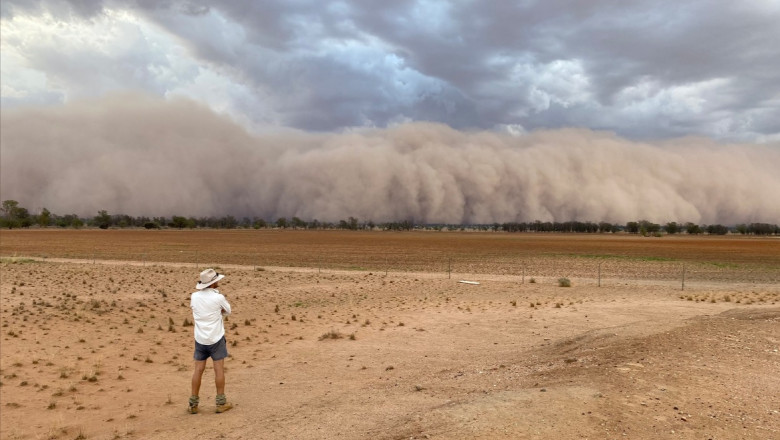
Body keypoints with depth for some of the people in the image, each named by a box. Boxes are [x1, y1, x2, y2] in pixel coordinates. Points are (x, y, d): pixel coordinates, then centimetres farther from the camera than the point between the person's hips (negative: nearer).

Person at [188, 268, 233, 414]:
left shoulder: (194, 296, -2)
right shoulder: (218, 297, -14)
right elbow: (227, 311, 2)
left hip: (200, 339, 4)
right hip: (216, 338, -4)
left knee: (198, 370, 9)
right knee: (219, 369, 5)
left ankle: (193, 404, 15)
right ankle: (221, 403, 11)